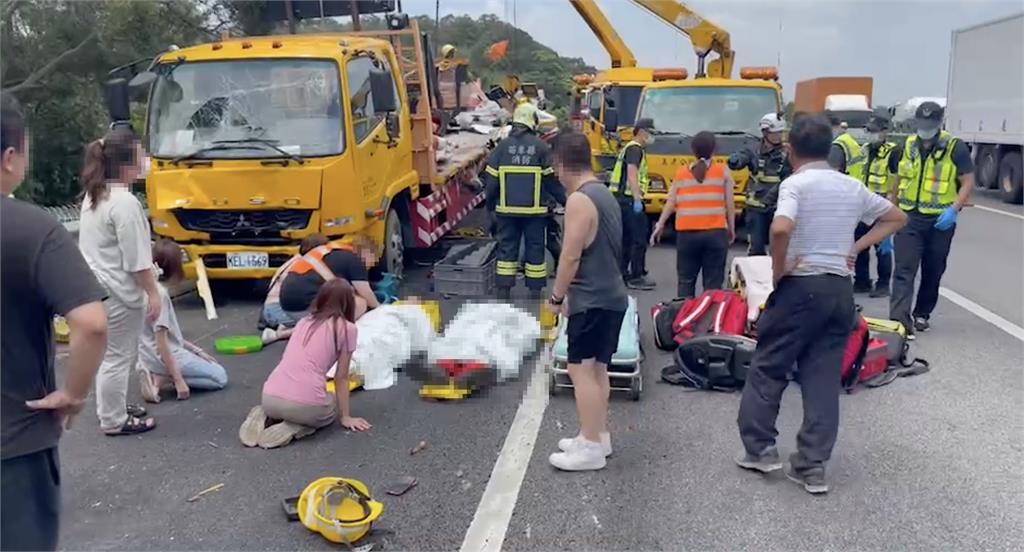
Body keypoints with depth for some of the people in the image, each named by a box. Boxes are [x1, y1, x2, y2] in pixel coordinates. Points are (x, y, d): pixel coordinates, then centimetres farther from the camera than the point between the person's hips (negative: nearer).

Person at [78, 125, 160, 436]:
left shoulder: (93, 197, 12)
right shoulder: (124, 203, -19)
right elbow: (137, 259, -20)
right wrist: (153, 293, -13)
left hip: (97, 287, 10)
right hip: (119, 293, -10)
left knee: (113, 354, 21)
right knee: (118, 357, 1)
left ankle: (112, 407, 34)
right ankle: (114, 421, 12)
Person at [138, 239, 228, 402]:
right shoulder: (160, 293, -20)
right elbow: (161, 341, -23)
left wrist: (197, 351, 13)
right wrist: (178, 380, -21)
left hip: (151, 357, 9)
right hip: (164, 357, -9)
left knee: (209, 366, 26)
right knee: (220, 377, 3)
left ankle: (158, 376, 4)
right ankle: (161, 379, -8)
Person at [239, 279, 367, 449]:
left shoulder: (304, 322, 21)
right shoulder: (347, 328, 5)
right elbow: (341, 378, 9)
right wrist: (345, 417, 20)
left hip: (269, 398, 5)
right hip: (306, 405, -5)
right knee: (333, 408, 30)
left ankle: (264, 415, 10)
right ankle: (295, 428, 0)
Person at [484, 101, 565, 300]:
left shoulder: (502, 146, 1)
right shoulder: (541, 147, -4)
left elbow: (491, 179, 1)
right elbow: (551, 179, -3)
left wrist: (490, 204, 14)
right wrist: (565, 200, 9)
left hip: (507, 209, 2)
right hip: (534, 209, -1)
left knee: (506, 248, 7)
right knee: (535, 248, 7)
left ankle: (503, 293, 7)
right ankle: (535, 293, 12)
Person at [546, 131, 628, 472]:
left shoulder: (579, 200, -17)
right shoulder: (605, 195, 14)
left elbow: (571, 256, -19)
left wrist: (557, 296, -8)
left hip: (592, 300, -10)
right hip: (611, 296, 10)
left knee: (581, 370, -5)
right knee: (597, 369, 16)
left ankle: (591, 447, -1)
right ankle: (599, 437, 24)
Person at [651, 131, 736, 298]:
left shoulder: (681, 173, 8)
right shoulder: (723, 171, 4)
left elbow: (670, 203, 6)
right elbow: (730, 205, 3)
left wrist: (660, 225, 16)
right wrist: (731, 229, 13)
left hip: (686, 233, 2)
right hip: (715, 233, -1)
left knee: (686, 281, 10)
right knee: (713, 283, 2)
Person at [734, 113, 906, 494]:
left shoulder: (795, 183, -10)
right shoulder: (852, 187, 10)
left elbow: (780, 228, -28)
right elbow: (897, 218, 22)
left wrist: (778, 270, -13)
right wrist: (856, 248, 12)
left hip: (801, 287, -5)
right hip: (840, 290, 6)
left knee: (768, 366, 10)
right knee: (824, 377, 8)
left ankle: (759, 448, 16)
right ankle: (813, 466, 9)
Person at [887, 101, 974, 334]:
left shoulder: (955, 148, -5)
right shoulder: (907, 146, 7)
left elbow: (968, 182, -6)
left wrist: (953, 209, -20)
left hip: (940, 220, -1)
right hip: (909, 218, 2)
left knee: (933, 272, 10)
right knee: (904, 269, -10)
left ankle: (922, 314, 25)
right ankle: (899, 318, -16)